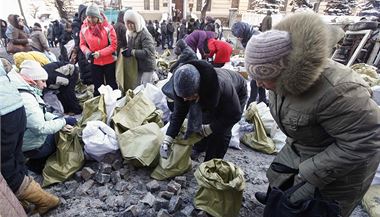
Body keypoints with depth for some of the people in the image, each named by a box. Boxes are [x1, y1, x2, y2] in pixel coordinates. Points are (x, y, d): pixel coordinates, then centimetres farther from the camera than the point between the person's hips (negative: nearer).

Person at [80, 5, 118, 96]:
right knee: (97, 86, 14)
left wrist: (100, 53, -24)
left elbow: (113, 45, -15)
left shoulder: (107, 27, -15)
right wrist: (87, 52, -17)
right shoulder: (84, 28, -4)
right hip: (94, 62, 3)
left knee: (111, 85, 10)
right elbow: (82, 44, 5)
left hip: (109, 61, -3)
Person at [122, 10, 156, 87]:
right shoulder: (130, 33, 8)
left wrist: (132, 52, -26)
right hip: (137, 66, 8)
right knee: (137, 87, 16)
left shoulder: (145, 34, -18)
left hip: (147, 67, -8)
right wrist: (126, 51, 1)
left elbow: (148, 52, -30)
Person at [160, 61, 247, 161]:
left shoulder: (222, 86, -47)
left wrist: (210, 128, -31)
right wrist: (167, 140, -28)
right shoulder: (184, 89, -33)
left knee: (221, 132, -12)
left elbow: (235, 114, -31)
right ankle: (198, 149, 33)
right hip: (210, 97, 5)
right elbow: (178, 114, -20)